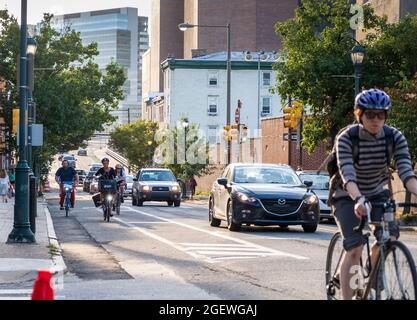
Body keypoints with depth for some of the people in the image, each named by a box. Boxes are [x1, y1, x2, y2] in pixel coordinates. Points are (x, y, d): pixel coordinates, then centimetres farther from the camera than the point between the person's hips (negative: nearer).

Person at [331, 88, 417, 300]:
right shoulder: (346, 138, -23)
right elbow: (347, 174, -36)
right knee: (355, 248, -20)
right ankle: (347, 296, -12)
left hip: (378, 194, 3)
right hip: (348, 197, -3)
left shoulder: (395, 137, -15)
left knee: (389, 235, -21)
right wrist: (358, 199, -54)